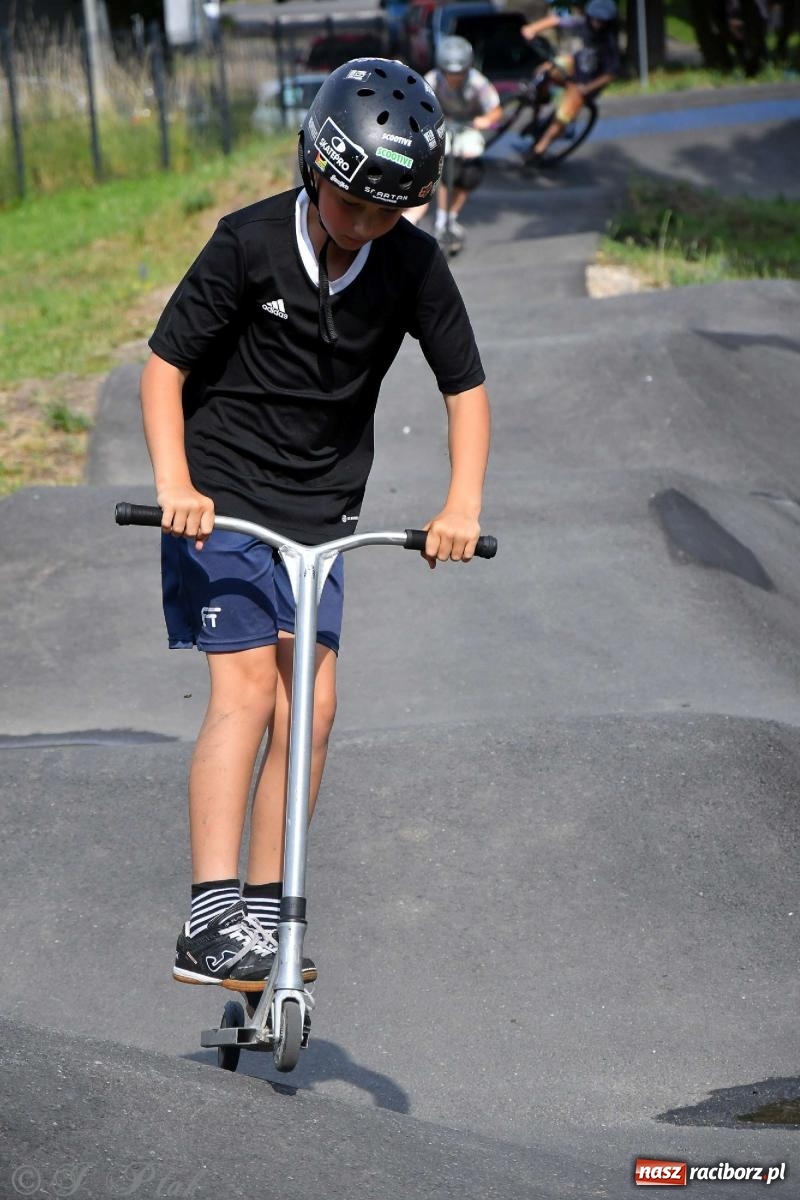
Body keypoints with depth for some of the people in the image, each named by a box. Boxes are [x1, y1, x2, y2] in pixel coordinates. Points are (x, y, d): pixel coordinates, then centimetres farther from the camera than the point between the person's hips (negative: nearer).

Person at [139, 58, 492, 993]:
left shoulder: (414, 266, -5)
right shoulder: (250, 243, -14)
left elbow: (466, 387, 3)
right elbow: (165, 364, -9)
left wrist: (462, 505, -11)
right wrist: (173, 482, -23)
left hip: (321, 513, 4)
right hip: (222, 499, -4)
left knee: (311, 707, -2)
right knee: (246, 689, -16)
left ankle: (262, 919, 7)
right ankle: (211, 920, -19)